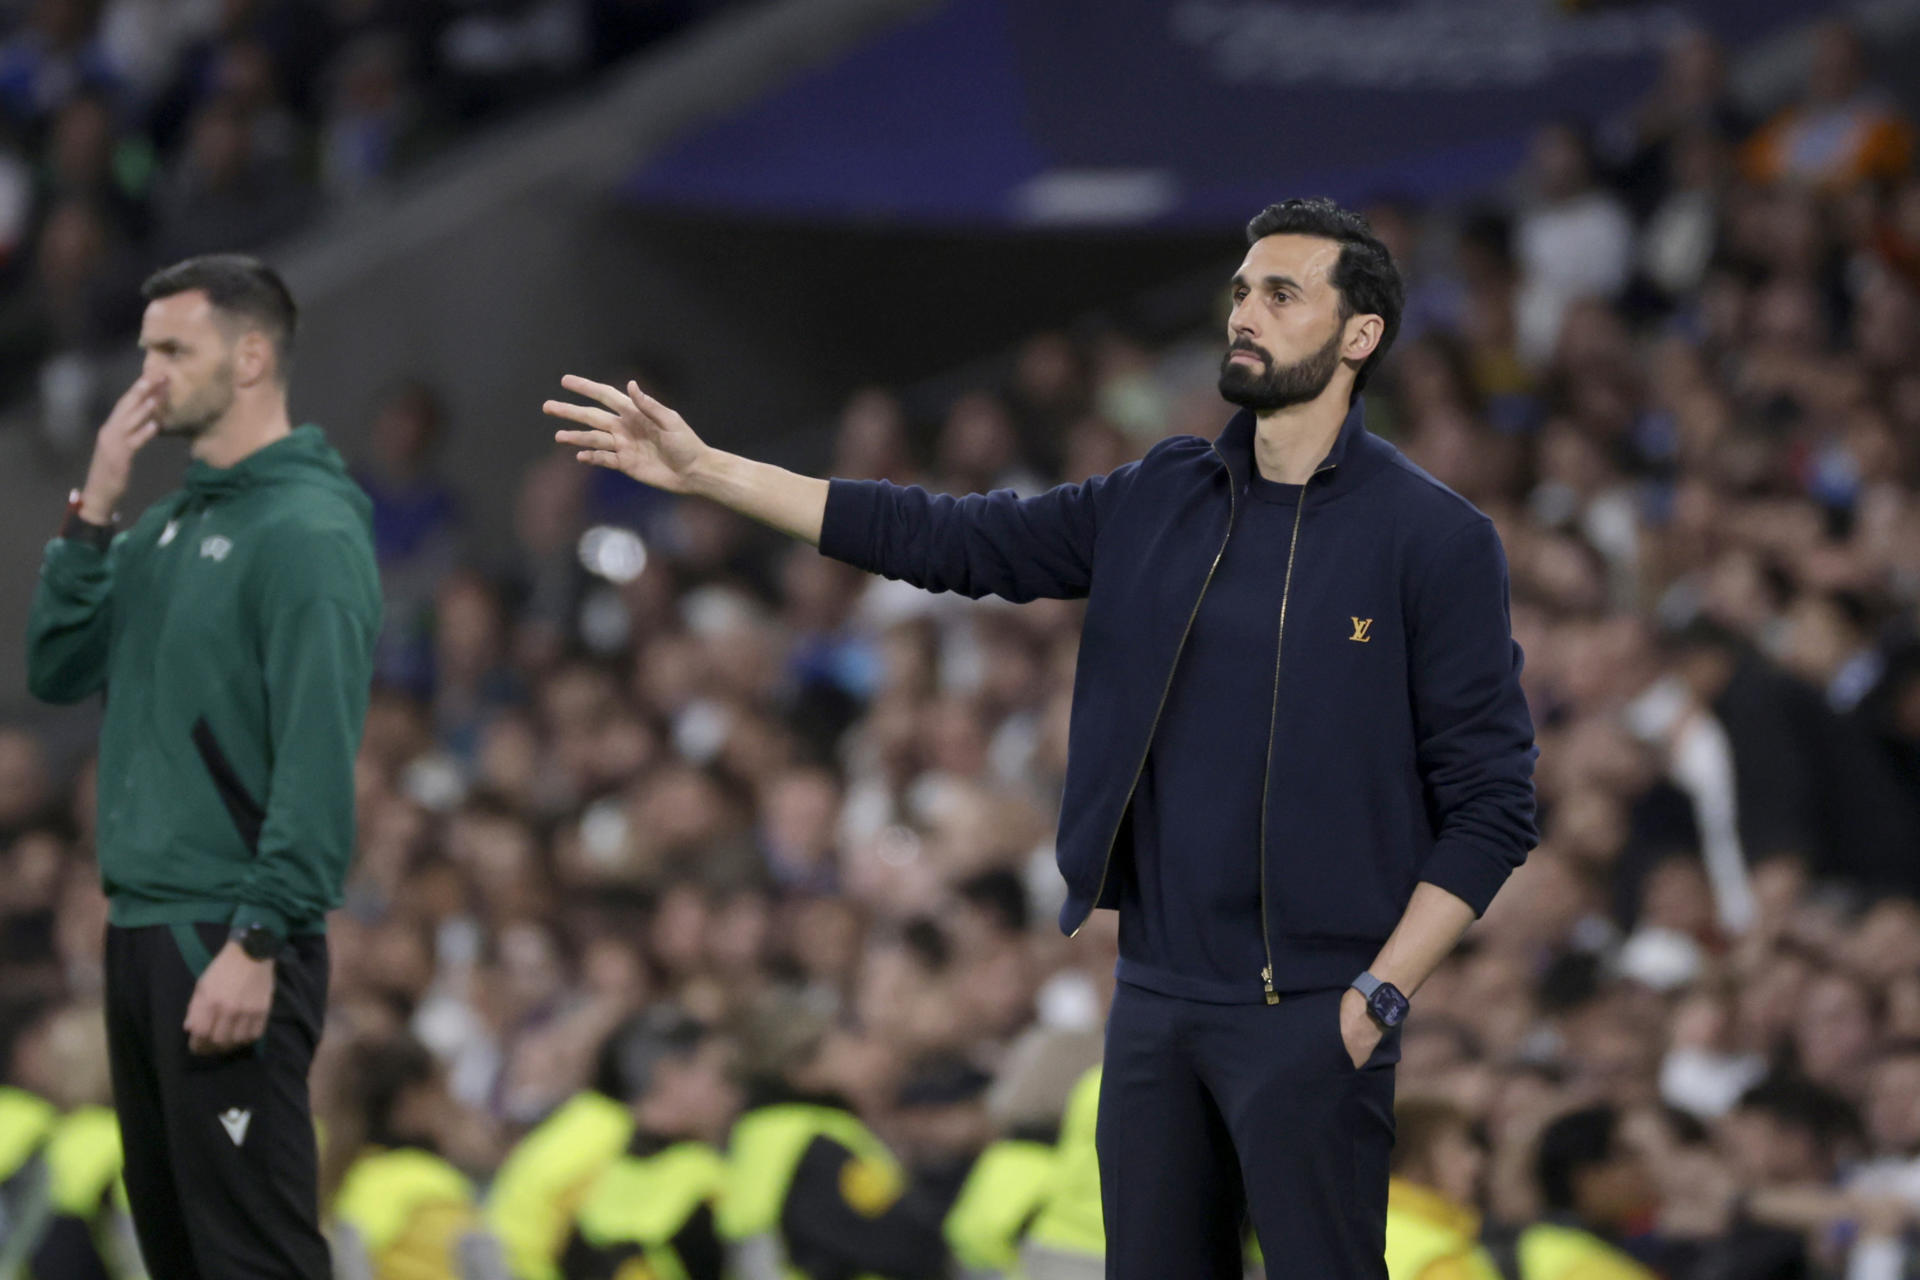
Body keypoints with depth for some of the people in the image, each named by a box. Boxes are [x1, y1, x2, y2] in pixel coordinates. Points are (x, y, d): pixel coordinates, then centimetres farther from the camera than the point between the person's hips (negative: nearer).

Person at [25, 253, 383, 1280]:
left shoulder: (306, 532, -12)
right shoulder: (167, 526, 15)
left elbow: (318, 763, -18)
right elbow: (58, 671, 12)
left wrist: (257, 944, -23)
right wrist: (92, 513, 2)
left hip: (231, 946, -9)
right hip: (140, 928, 9)